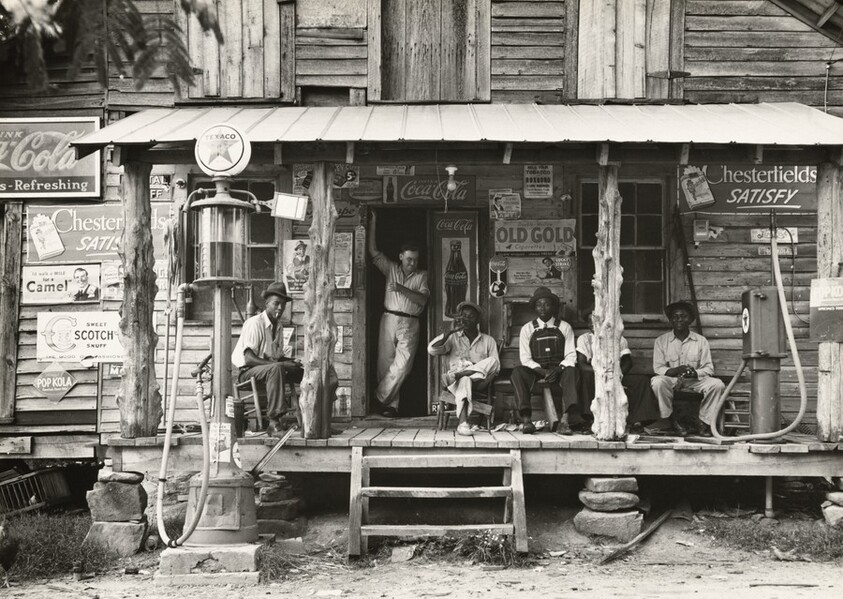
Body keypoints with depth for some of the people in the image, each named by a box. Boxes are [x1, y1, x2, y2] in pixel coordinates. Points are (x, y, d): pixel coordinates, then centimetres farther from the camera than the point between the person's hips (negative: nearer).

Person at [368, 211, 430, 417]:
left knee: (402, 365, -16)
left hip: (409, 324, -1)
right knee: (385, 362, -2)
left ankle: (381, 398, -6)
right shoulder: (391, 269, 11)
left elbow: (422, 300, -3)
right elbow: (373, 251, 4)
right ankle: (390, 404, 4)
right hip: (389, 320, 1)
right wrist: (373, 222, 0)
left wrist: (402, 289, -15)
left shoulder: (422, 275, 9)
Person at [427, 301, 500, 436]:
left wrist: (487, 379, -15)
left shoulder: (488, 340, 18)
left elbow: (496, 366, 8)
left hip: (478, 380, 2)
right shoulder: (453, 338, 17)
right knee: (465, 380, -40)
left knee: (492, 361, -28)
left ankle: (453, 375, -34)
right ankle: (463, 423, -55)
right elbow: (431, 350, -1)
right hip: (456, 383, -2)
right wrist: (451, 331, -8)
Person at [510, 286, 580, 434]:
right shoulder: (527, 329, 9)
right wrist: (544, 372, -16)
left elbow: (570, 356, 3)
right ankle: (526, 419, -43)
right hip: (535, 371, 0)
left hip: (559, 370, 0)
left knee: (571, 371, -34)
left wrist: (557, 369, -18)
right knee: (517, 372, -31)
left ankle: (566, 417, -50)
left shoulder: (564, 327, 10)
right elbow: (525, 359, 1)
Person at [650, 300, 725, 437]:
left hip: (695, 380, 1)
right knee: (657, 382, -35)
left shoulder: (701, 341, 5)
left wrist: (695, 373, -21)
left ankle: (703, 420, -8)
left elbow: (709, 368, 1)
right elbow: (658, 368, -3)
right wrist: (676, 370, -23)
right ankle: (673, 420, -17)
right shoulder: (661, 341, 3)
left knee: (717, 384, -26)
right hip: (671, 380, -1)